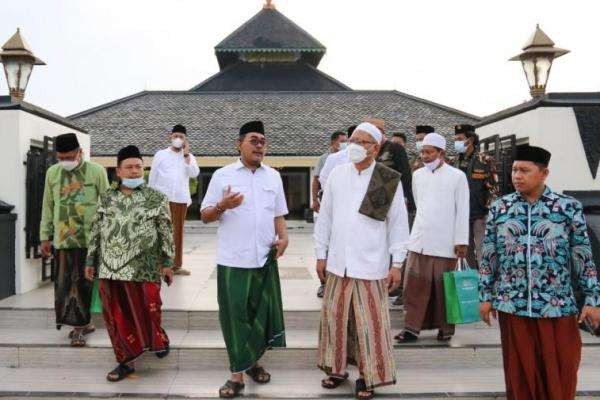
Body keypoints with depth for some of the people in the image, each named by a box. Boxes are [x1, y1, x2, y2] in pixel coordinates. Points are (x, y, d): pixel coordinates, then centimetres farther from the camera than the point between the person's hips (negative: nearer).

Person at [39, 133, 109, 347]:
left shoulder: (97, 171, -3)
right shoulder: (52, 173, 8)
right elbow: (47, 207, 13)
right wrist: (45, 237, 11)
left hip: (91, 239, -3)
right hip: (62, 239, 3)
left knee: (83, 283, 1)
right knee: (65, 283, 5)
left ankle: (80, 324, 13)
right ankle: (82, 324, 18)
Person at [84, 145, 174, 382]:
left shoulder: (156, 198, 0)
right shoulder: (106, 198, 9)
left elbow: (166, 232, -1)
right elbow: (96, 231, 14)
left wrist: (167, 262, -5)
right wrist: (91, 261, 12)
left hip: (143, 268, -3)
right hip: (109, 267, 4)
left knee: (147, 313, 2)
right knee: (116, 317, 9)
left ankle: (158, 341, 32)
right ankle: (126, 361, 23)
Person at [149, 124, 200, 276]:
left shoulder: (189, 157, 10)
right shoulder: (161, 154, 5)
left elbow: (194, 173, -8)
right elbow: (152, 178, 7)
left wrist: (185, 153, -8)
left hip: (181, 199, 2)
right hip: (162, 198, -2)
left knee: (178, 231, 7)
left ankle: (176, 265, 15)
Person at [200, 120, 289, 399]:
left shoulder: (273, 176, 10)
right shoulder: (222, 175, -1)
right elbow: (205, 216, 0)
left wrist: (283, 237, -1)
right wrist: (222, 205, -20)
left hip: (265, 259, 3)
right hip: (233, 260, -3)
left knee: (263, 314, 11)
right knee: (235, 316, 2)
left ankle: (253, 362, 33)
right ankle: (237, 373, 15)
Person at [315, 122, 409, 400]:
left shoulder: (390, 180, -4)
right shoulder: (337, 175, 4)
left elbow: (399, 224, -1)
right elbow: (325, 218, 8)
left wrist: (397, 264, -3)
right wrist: (321, 255, 8)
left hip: (371, 265, -3)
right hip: (338, 263, 3)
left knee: (370, 323, 4)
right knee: (335, 318, 11)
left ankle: (368, 377, 21)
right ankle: (336, 368, 30)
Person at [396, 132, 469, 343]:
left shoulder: (457, 176, -2)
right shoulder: (417, 175, 9)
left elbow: (462, 211, -3)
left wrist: (461, 241, -7)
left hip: (445, 243, -3)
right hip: (419, 240, 3)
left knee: (444, 287, 5)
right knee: (414, 285, 0)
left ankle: (445, 328, 20)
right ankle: (412, 327, 7)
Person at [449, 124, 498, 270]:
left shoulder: (486, 161, -4)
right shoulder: (453, 162, 8)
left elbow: (494, 188, -5)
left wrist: (488, 212, -10)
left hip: (480, 214, -4)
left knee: (482, 251, -3)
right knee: (466, 250, 11)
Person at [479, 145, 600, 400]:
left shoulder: (569, 207, -3)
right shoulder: (499, 208, 2)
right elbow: (488, 257, 6)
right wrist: (486, 296, 5)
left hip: (558, 306, -1)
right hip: (511, 305, 1)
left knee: (560, 372, 10)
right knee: (519, 371, 12)